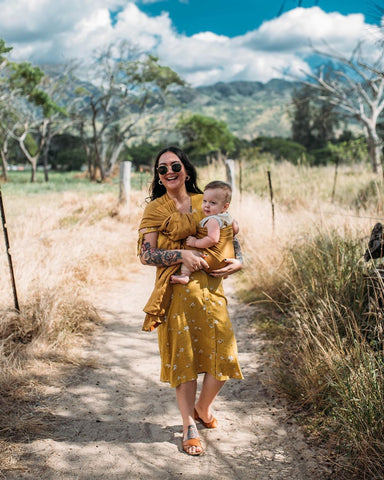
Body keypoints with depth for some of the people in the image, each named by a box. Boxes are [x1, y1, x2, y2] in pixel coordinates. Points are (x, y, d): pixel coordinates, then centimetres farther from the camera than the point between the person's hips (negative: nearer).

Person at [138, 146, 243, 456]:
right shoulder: (155, 209, 2)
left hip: (210, 288, 3)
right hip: (177, 291, -3)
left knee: (223, 352, -1)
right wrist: (182, 255, -18)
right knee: (183, 355, 1)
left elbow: (229, 236, 17)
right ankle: (189, 426, 16)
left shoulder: (204, 202, 10)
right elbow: (146, 255, -5)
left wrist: (238, 260, -2)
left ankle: (203, 408, 27)